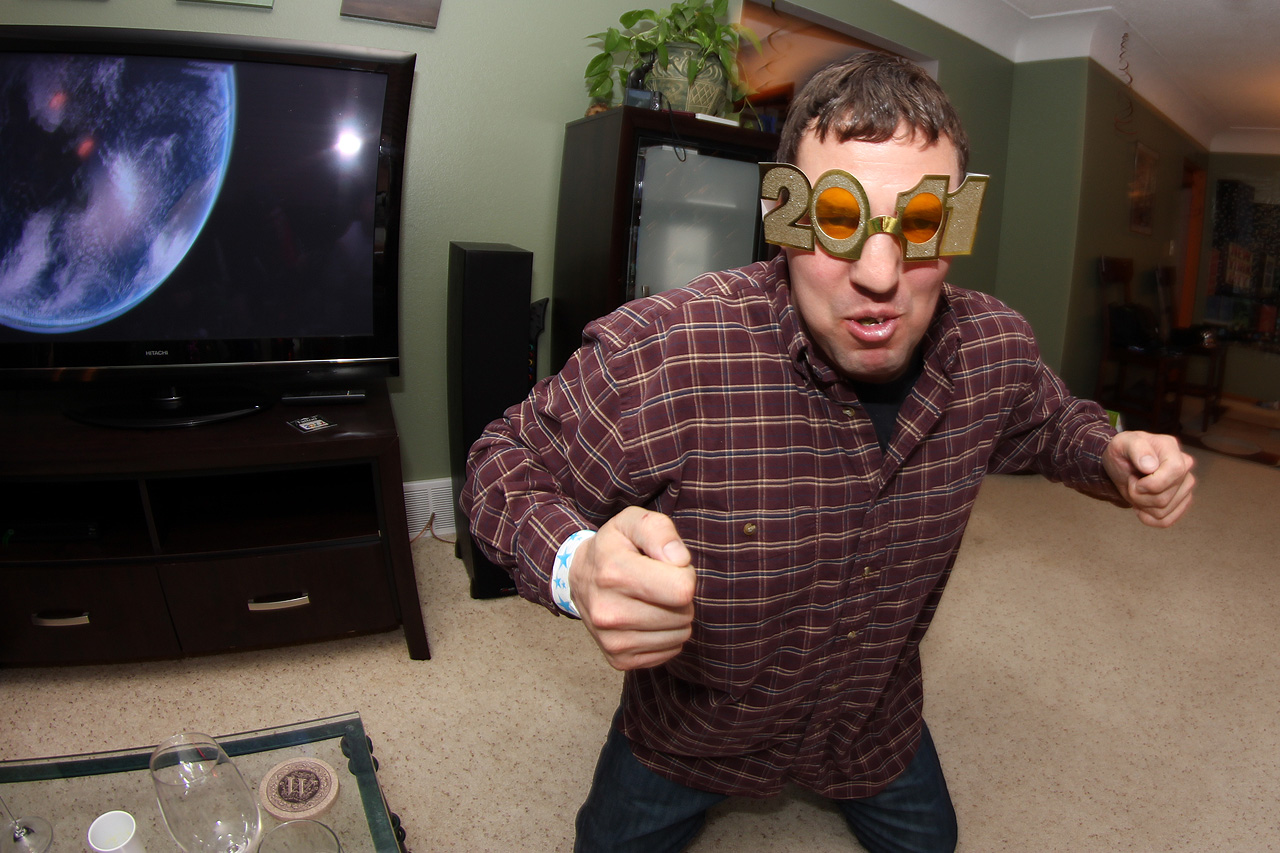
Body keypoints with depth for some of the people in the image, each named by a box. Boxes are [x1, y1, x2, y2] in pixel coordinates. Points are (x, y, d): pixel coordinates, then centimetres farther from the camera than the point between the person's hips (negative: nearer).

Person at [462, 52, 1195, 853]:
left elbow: (1050, 423, 5)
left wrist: (1112, 457, -18)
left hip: (880, 718, 4)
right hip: (692, 728, -3)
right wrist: (574, 567, -45)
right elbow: (511, 462, -23)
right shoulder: (660, 357, -38)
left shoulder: (998, 347, -19)